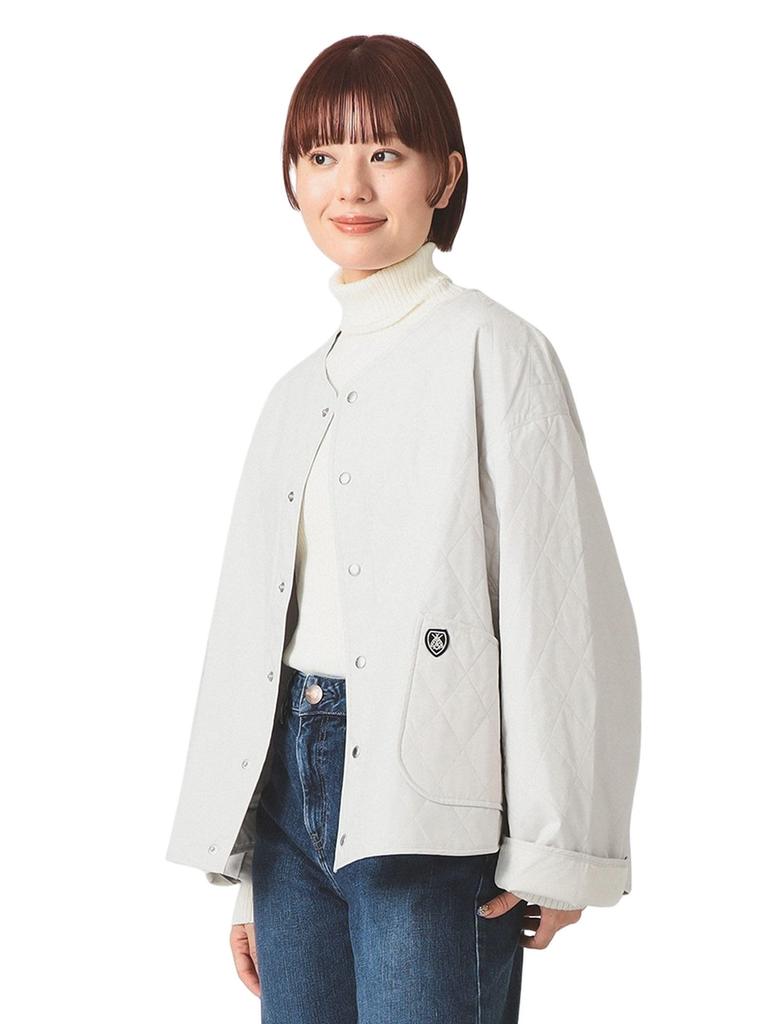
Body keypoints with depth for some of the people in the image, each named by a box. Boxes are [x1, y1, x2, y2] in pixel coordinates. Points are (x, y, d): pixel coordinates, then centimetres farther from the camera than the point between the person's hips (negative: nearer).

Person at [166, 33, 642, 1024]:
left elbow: (564, 606, -9)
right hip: (290, 786, 6)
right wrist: (244, 874, 15)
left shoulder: (493, 350, -3)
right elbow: (250, 625, 16)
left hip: (427, 809, -6)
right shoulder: (297, 392, 16)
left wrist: (554, 855, -12)